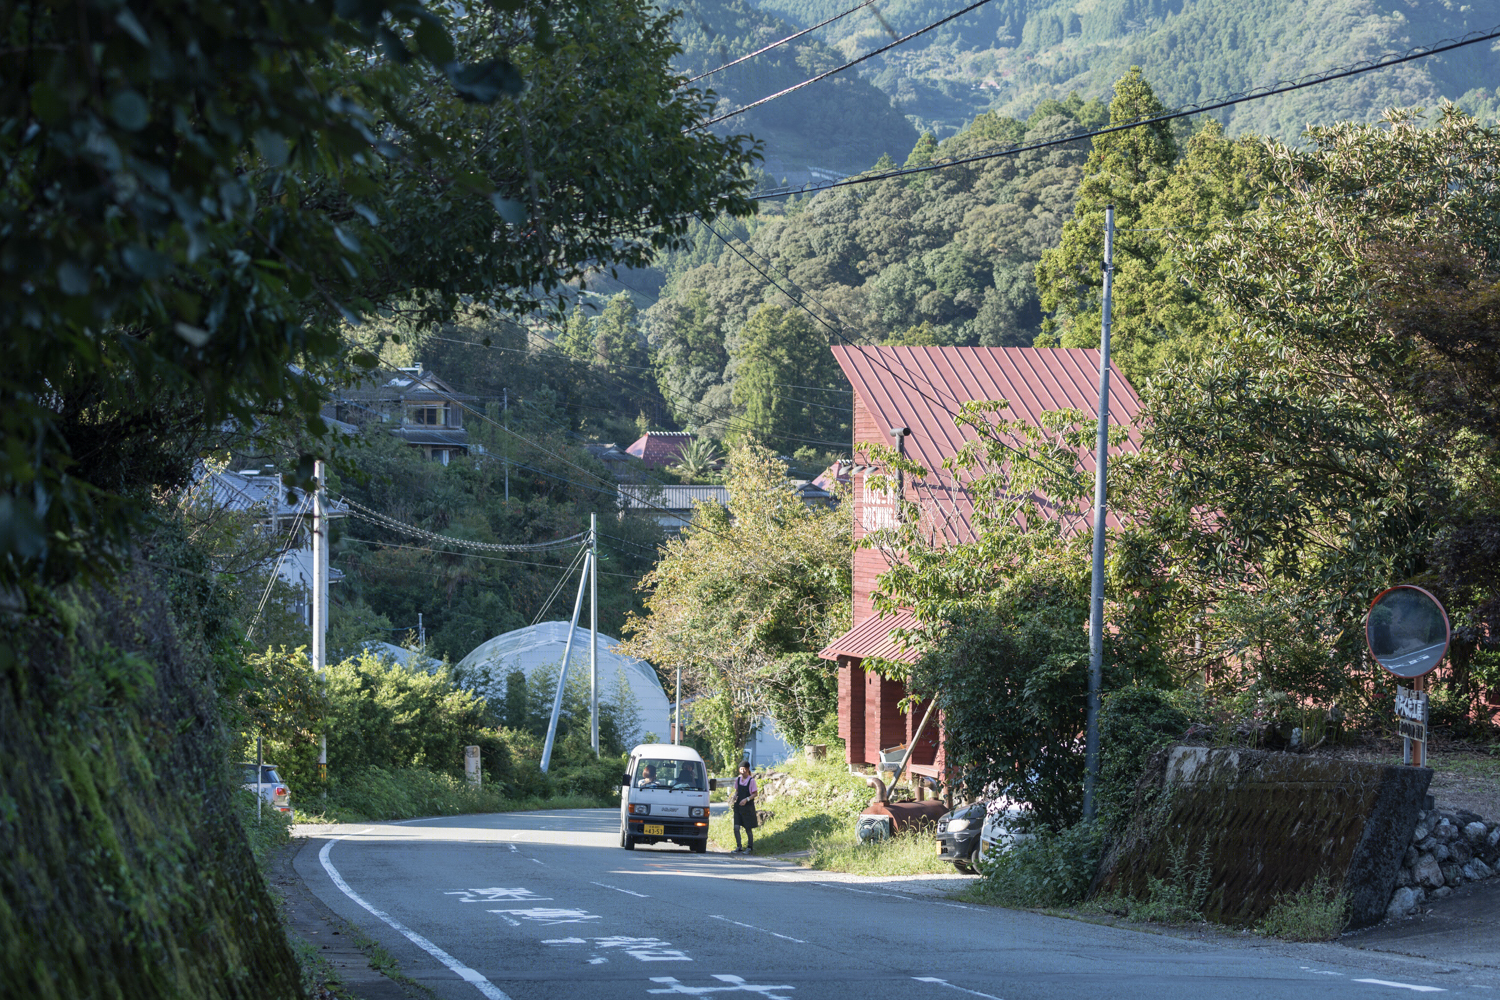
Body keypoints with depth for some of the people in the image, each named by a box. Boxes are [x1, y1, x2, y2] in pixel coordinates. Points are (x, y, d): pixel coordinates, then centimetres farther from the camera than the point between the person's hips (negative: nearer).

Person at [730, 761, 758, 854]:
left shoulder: (751, 780, -8)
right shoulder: (738, 780, 6)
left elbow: (755, 794, -6)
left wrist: (746, 799, -19)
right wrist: (734, 797, -3)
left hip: (748, 806, -4)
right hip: (738, 806, 4)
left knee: (748, 829, 4)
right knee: (736, 827, -4)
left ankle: (750, 847, 18)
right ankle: (738, 847, 6)